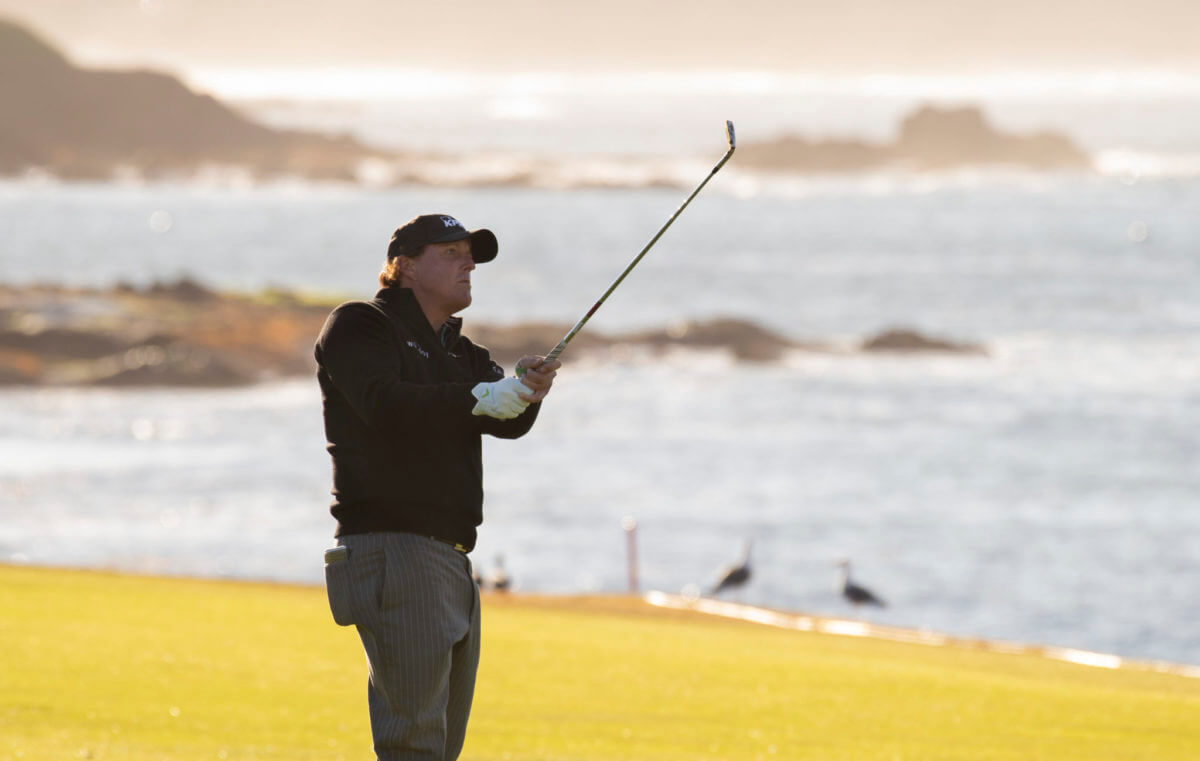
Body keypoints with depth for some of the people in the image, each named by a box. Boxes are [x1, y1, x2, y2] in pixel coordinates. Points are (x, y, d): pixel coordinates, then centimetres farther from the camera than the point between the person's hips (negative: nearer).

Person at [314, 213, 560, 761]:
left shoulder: (459, 354, 22)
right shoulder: (359, 326, 0)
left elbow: (508, 423, 4)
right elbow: (384, 405, -19)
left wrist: (527, 390, -20)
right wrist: (478, 398, -31)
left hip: (451, 560, 9)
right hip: (392, 546, -9)